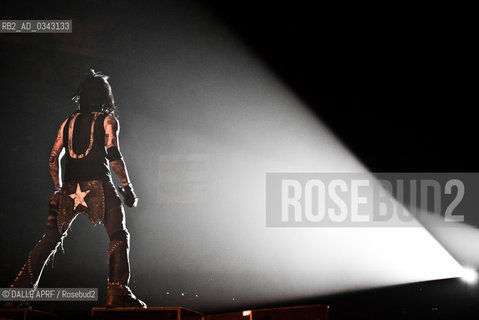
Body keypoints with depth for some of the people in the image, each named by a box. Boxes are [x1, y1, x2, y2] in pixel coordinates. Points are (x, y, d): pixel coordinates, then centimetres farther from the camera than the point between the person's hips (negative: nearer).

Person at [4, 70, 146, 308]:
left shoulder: (69, 122, 18)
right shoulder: (108, 120, 5)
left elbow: (54, 159, 16)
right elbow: (113, 155, -7)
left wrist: (58, 190, 23)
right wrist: (127, 186, -3)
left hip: (69, 188, 5)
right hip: (97, 185, -5)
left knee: (52, 237, 14)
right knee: (119, 236, 1)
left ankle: (20, 290, 11)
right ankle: (117, 293, -11)